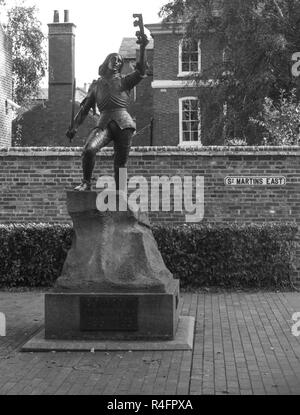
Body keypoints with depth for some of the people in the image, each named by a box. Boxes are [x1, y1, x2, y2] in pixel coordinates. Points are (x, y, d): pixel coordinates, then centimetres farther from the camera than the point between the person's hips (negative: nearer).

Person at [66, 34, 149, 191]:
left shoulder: (124, 81, 16)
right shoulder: (96, 85, 20)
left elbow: (140, 71, -1)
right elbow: (85, 108, 22)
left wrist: (142, 49, -14)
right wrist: (74, 127, 15)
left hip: (123, 124, 0)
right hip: (104, 123, 1)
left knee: (120, 163, -3)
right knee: (89, 149, -25)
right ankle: (86, 182, -9)